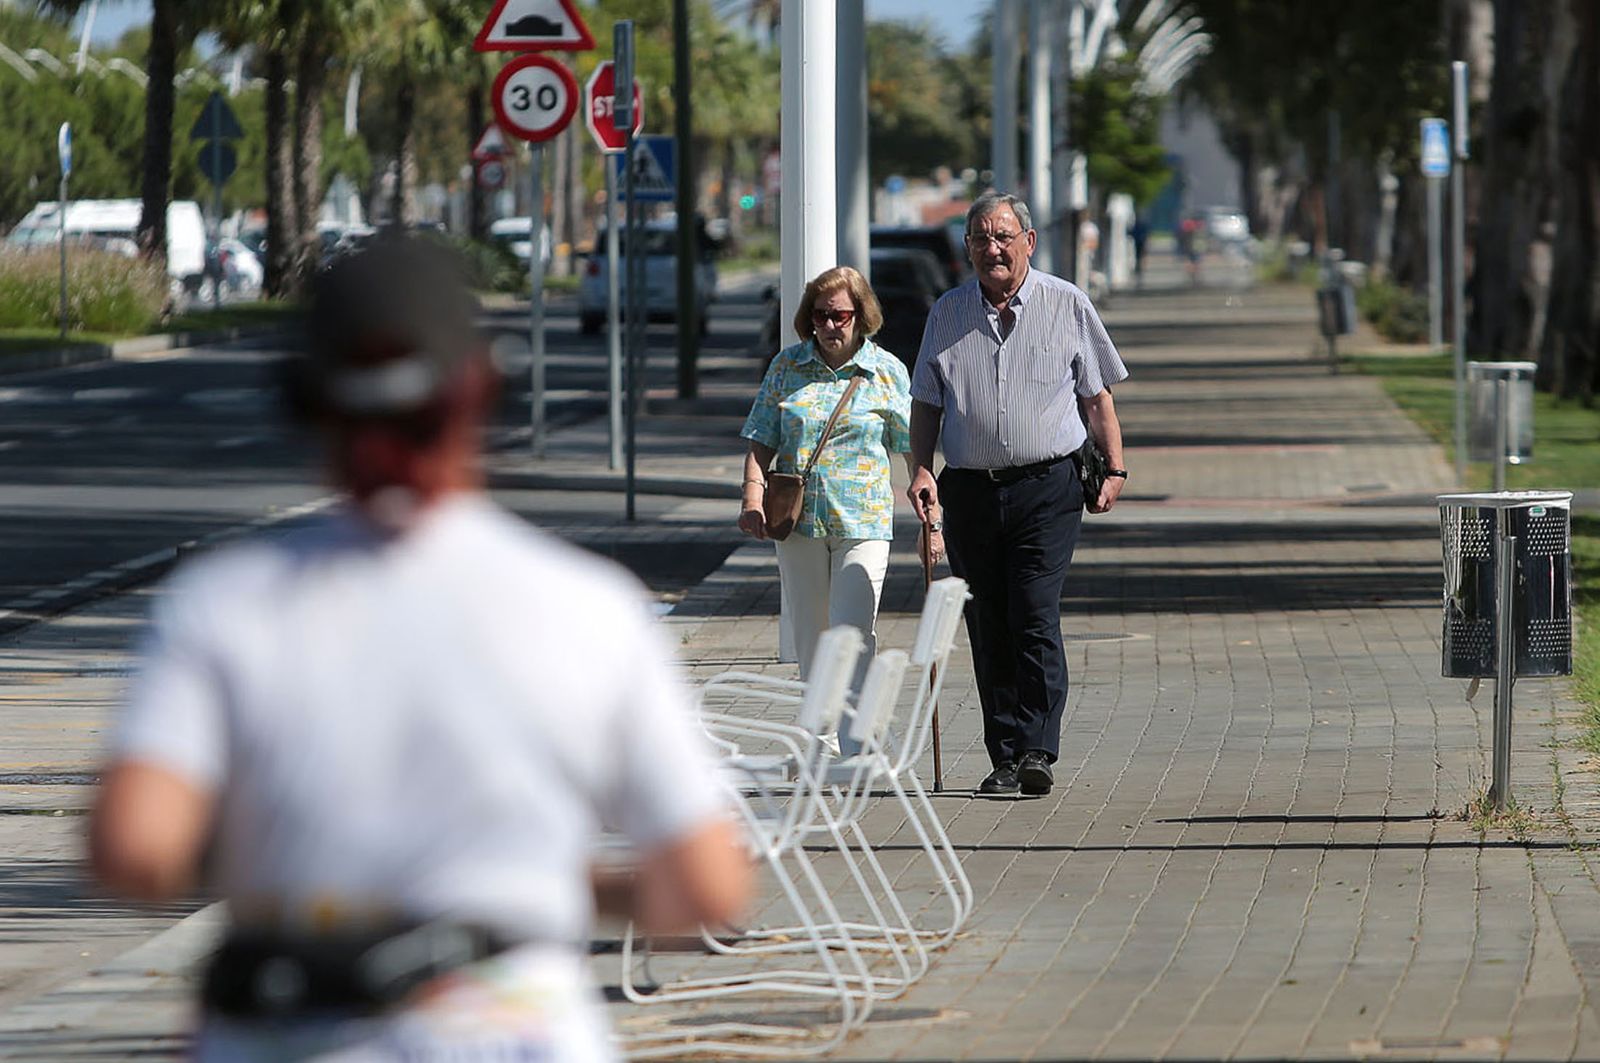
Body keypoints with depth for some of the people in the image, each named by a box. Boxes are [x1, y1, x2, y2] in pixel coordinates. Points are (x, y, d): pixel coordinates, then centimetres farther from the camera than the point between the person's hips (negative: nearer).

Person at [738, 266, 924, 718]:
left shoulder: (888, 372, 2)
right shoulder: (787, 366, 7)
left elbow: (916, 450, 5)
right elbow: (761, 442, 8)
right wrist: (753, 496, -9)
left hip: (863, 522, -3)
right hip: (799, 521, 3)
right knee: (809, 639, 10)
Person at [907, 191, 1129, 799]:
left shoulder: (1066, 305, 4)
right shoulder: (948, 314, 10)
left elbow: (1097, 395, 9)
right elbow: (926, 402, 15)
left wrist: (1114, 469, 1)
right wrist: (921, 469, 0)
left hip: (1047, 488, -3)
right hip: (970, 491, 3)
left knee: (1036, 620, -14)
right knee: (988, 630, 4)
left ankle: (1037, 752, -17)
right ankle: (1005, 758, 9)